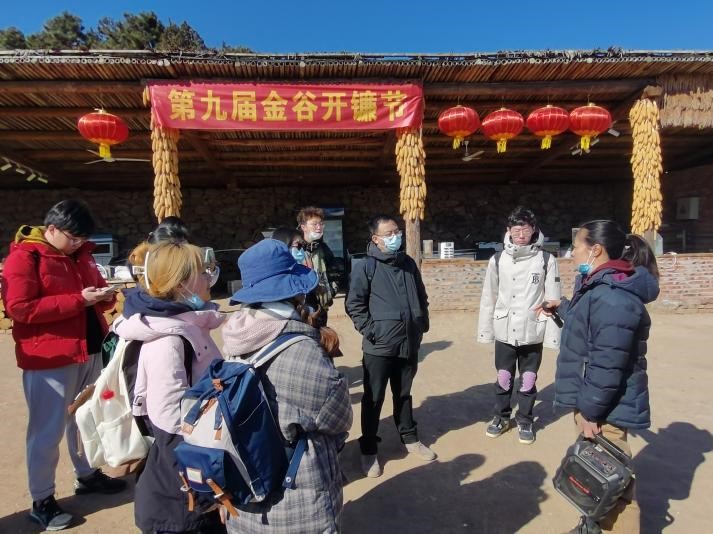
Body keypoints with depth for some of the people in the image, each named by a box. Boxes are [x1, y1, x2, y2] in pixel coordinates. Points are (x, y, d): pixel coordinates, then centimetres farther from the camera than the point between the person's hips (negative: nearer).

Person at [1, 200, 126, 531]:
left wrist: (104, 297, -4)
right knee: (47, 429, 4)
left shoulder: (80, 254, 10)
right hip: (48, 358, -7)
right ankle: (41, 501, 20)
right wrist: (79, 300, -23)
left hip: (90, 350, 7)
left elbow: (94, 287, 20)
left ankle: (87, 475, 37)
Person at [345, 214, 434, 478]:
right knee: (373, 399, 6)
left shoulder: (408, 263, 8)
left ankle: (409, 438, 38)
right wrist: (370, 331, -14)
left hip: (409, 344, 5)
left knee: (404, 394, 21)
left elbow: (421, 297, 17)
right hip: (379, 347, -5)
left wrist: (422, 324, 11)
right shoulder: (365, 267, -9)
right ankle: (368, 450, 22)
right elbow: (354, 304, -9)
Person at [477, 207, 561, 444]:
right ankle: (501, 417, 34)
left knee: (528, 381, 13)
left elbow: (553, 300, -5)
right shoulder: (498, 260, -2)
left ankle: (525, 421, 32)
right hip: (504, 333, 1)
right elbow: (488, 298, 2)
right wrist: (484, 331, 2)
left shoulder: (546, 260, -6)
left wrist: (553, 334, -7)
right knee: (503, 379, 14)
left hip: (533, 334, -1)